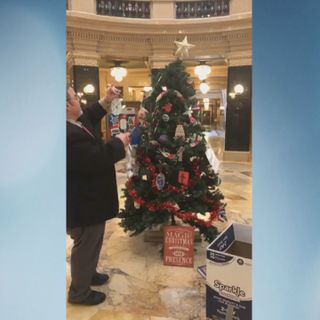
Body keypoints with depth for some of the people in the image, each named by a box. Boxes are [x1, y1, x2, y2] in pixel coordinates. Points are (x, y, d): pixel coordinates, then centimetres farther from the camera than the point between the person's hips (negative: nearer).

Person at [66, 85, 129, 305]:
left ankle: (88, 274, 49)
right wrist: (118, 142, -18)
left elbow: (88, 119, 23)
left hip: (86, 198, 11)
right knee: (86, 246, 9)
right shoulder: (70, 135, -33)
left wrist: (106, 102, 15)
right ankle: (79, 292, 31)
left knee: (92, 243, 27)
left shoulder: (74, 125, 2)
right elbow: (97, 160, -33)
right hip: (83, 203, -11)